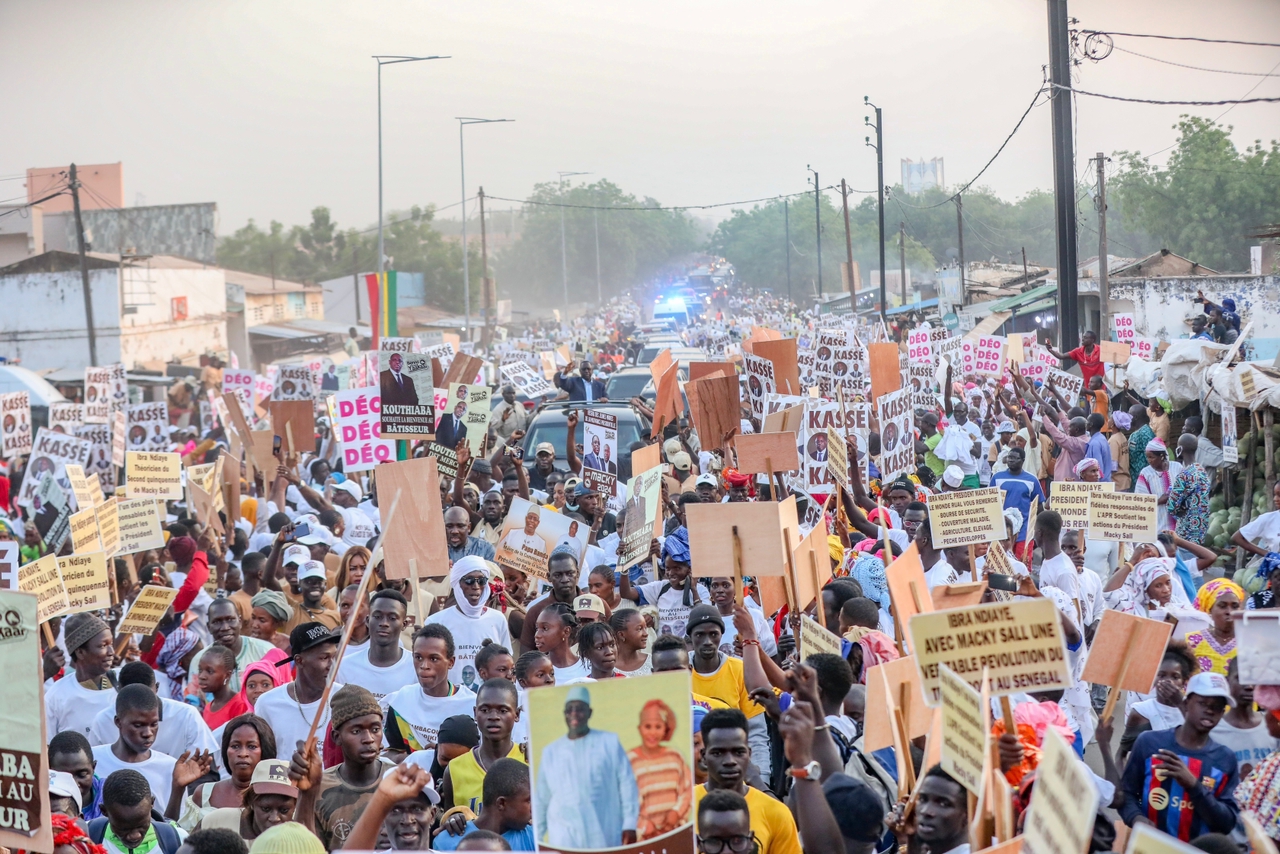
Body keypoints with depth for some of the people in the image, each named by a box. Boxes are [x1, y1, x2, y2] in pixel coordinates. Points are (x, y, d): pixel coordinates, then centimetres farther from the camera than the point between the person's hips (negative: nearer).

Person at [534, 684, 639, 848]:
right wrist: (536, 839, 12)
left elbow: (627, 785, 3)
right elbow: (541, 799, 15)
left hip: (604, 839, -1)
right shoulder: (550, 752, 13)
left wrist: (630, 825, -5)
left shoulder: (610, 742, 7)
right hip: (565, 841, 1)